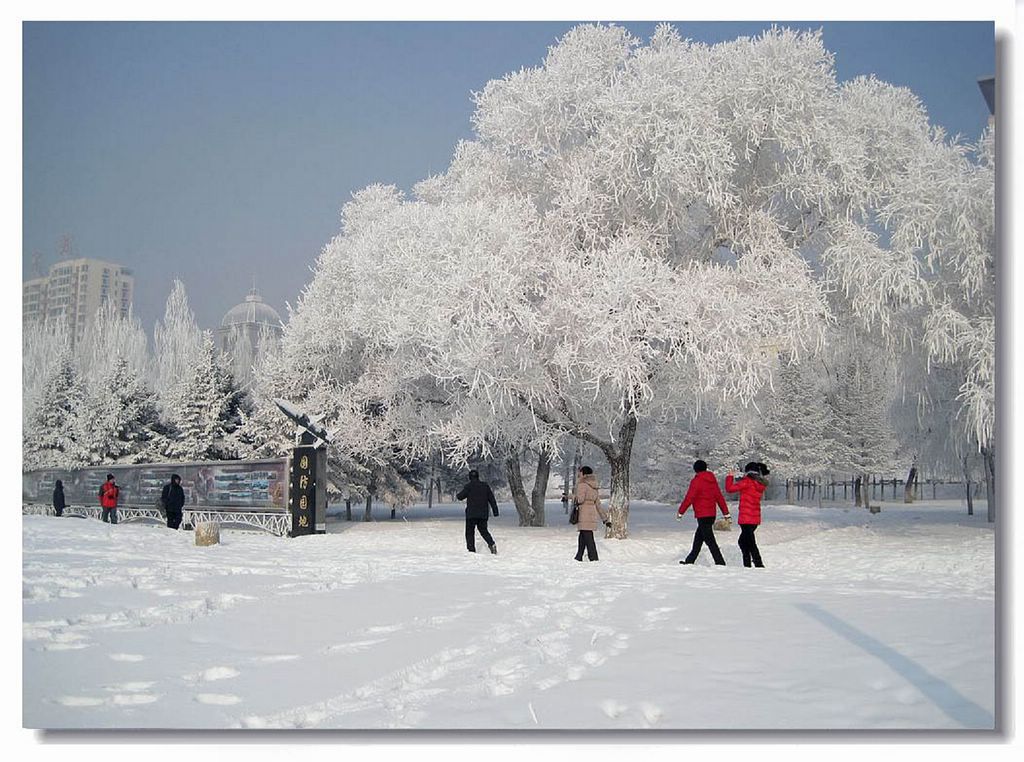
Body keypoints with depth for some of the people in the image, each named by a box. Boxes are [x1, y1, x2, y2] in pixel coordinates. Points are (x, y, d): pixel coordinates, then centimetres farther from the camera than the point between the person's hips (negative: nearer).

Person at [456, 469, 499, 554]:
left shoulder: (469, 486, -6)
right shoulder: (485, 486, 8)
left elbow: (460, 496, -2)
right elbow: (491, 499, 7)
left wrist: (457, 496, 22)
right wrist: (495, 511, 9)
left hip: (471, 514, -4)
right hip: (483, 514, 4)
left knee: (470, 532, 5)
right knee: (483, 530, 17)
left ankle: (471, 550, -2)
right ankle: (492, 544, -6)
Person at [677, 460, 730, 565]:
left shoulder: (696, 480, -12)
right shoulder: (712, 480, 10)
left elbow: (689, 498, -14)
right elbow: (719, 497, 13)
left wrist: (680, 512, -5)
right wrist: (726, 513, 16)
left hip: (702, 516, -8)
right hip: (712, 514, 8)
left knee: (709, 540, -7)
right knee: (698, 538, 17)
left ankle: (720, 562, -12)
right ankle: (690, 560, 26)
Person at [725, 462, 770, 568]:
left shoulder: (747, 482, -13)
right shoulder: (760, 484, 9)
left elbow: (729, 488, -11)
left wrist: (729, 477, 6)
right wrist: (741, 481, 22)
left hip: (746, 518, -8)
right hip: (756, 518, 8)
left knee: (750, 543, -8)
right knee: (743, 541, 19)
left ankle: (759, 565, -13)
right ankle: (747, 565, 20)